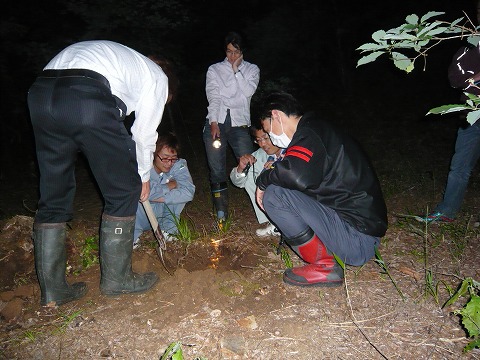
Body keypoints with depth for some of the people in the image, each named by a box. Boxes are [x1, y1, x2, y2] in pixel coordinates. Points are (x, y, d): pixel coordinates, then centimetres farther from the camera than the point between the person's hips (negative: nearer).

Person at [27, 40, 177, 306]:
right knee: (123, 191, 8)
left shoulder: (119, 58, 40)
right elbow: (144, 134, 15)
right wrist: (143, 177, 28)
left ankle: (52, 289, 23)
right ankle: (116, 278, 18)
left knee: (53, 196, 14)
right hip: (87, 98, -8)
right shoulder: (158, 77, 20)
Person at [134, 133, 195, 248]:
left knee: (181, 192, -20)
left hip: (160, 214, 3)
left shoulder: (179, 164, -17)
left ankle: (167, 229, -6)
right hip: (141, 216, -2)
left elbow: (189, 192, -31)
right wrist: (169, 186, -28)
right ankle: (133, 236, -10)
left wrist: (158, 197, -34)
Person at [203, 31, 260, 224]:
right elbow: (213, 97, 2)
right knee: (217, 171, -5)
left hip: (239, 124, 0)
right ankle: (221, 214, 2)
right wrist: (214, 123, -10)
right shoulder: (214, 69, 15)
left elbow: (249, 91, -3)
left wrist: (236, 70, 0)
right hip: (216, 122, 1)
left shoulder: (252, 69, 17)